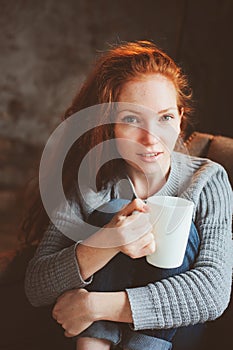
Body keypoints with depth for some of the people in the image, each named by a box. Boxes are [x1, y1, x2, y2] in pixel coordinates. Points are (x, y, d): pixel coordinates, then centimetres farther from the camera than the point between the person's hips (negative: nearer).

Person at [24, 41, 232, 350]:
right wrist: (106, 243, -39)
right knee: (112, 212, -23)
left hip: (171, 325, 0)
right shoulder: (88, 183, -13)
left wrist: (97, 305, -32)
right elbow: (36, 288, -18)